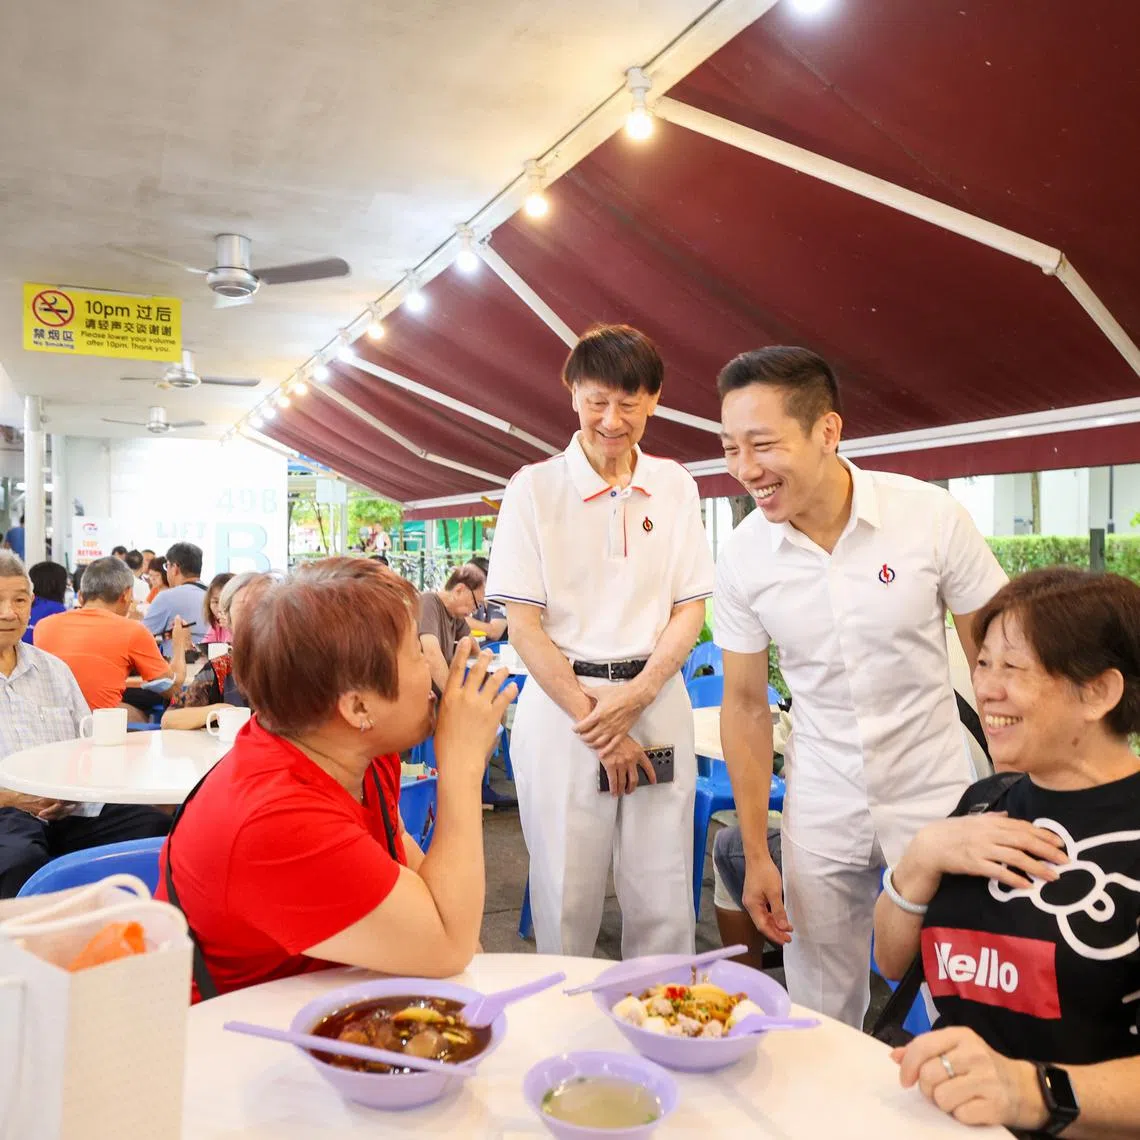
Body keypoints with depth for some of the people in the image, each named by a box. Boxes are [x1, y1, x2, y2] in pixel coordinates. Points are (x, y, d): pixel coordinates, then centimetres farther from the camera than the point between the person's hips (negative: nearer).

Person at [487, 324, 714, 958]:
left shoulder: (675, 486, 7)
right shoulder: (535, 488, -1)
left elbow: (691, 609, 7)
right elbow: (524, 624, -5)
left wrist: (636, 696, -8)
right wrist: (595, 723, -9)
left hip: (657, 702, 3)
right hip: (561, 700, -2)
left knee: (664, 904, 7)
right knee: (567, 899, 5)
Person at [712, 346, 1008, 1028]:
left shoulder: (931, 517, -15)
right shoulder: (743, 557, -9)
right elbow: (746, 703, 0)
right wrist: (756, 855, 1)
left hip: (932, 798, -1)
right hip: (820, 814, 2)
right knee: (822, 1021, 12)